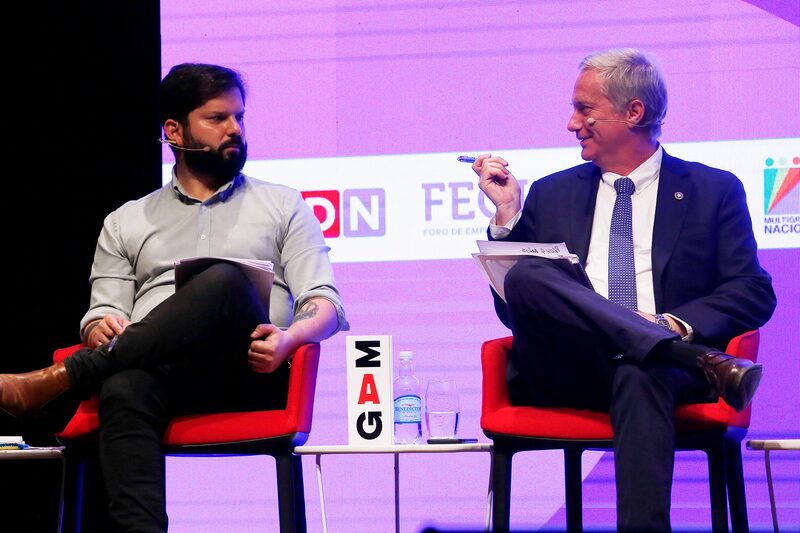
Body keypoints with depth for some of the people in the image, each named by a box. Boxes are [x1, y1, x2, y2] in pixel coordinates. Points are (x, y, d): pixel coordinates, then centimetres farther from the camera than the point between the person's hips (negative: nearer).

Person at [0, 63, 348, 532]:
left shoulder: (283, 206, 22)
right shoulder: (126, 222, 26)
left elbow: (325, 303, 11)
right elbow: (103, 315, 18)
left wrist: (289, 338, -14)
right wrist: (104, 330, -8)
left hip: (250, 375, -1)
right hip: (155, 372, 1)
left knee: (225, 283, -34)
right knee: (123, 392, -38)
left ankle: (50, 383, -38)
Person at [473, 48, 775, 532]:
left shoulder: (713, 191, 16)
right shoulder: (552, 194, 23)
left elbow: (754, 293, 6)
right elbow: (513, 310, 18)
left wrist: (678, 324, -11)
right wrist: (508, 214, 7)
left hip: (660, 365, -2)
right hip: (565, 374, 2)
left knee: (639, 377, -40)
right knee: (527, 275, -29)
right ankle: (704, 363, -36)